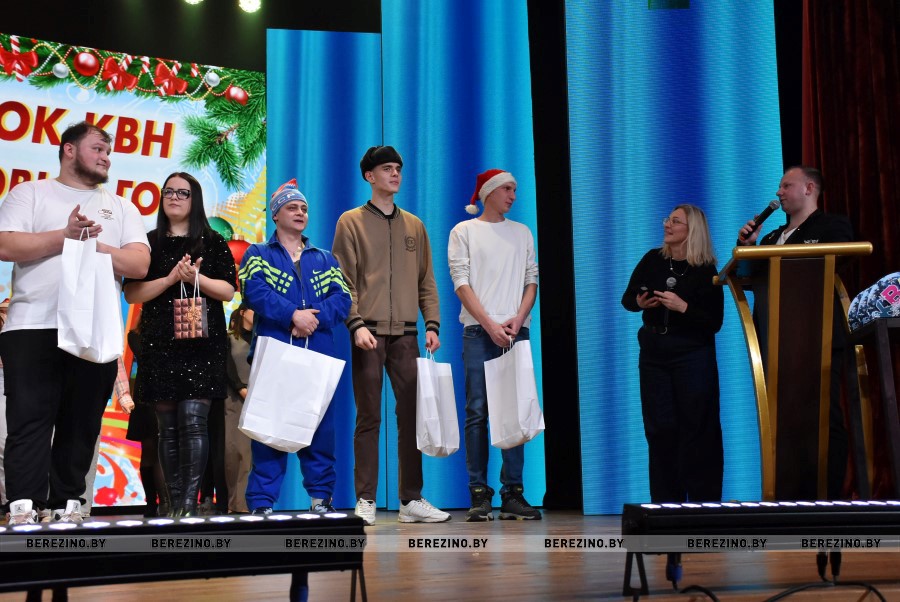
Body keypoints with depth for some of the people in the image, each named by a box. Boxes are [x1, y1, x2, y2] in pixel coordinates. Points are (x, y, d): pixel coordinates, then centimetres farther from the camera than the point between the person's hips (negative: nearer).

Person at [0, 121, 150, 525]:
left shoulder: (121, 208, 18)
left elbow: (139, 264, 5)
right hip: (33, 327, -3)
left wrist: (93, 244, -8)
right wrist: (66, 235, -11)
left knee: (81, 425, 4)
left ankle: (66, 505, 9)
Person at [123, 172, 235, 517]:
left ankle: (190, 502, -12)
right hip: (160, 344, 2)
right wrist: (171, 278, -10)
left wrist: (197, 277, -13)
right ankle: (173, 503, 7)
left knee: (193, 421, -12)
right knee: (168, 427, 2)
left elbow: (228, 291, 3)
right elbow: (132, 294, 3)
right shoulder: (149, 243, 12)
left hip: (202, 343, -2)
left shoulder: (213, 243, 9)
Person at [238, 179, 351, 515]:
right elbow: (254, 291, -8)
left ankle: (321, 497, 11)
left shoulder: (325, 259, 20)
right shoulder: (258, 254, 11)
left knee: (320, 424, 2)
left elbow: (342, 298, 4)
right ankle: (261, 503, -1)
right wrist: (293, 314, -18)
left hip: (318, 355, 3)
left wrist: (314, 317, -14)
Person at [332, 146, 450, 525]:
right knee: (368, 417, -1)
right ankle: (365, 501, 4)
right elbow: (343, 281, -3)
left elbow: (426, 280, 15)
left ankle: (411, 500, 10)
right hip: (369, 333, -4)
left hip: (406, 333, 4)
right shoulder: (351, 222, 4)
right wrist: (356, 324, -15)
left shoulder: (414, 226, 16)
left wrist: (432, 324, 4)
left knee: (412, 414, 3)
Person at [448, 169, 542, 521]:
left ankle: (513, 493, 1)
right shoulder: (464, 232, 8)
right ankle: (479, 495, -1)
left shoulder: (522, 233, 18)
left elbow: (532, 281, 13)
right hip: (479, 332, -3)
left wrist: (518, 319, -5)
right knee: (477, 411, -5)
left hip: (515, 331, 3)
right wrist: (490, 324, -11)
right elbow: (461, 284, -1)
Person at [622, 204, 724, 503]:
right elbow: (627, 298, 9)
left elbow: (714, 322, -11)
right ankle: (665, 503, 14)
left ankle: (703, 501, 8)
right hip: (654, 353, 4)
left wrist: (683, 306, -23)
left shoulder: (705, 271, -8)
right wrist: (640, 302, -13)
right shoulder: (653, 260, 3)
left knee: (696, 430, -1)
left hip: (693, 355, -4)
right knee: (659, 429, 6)